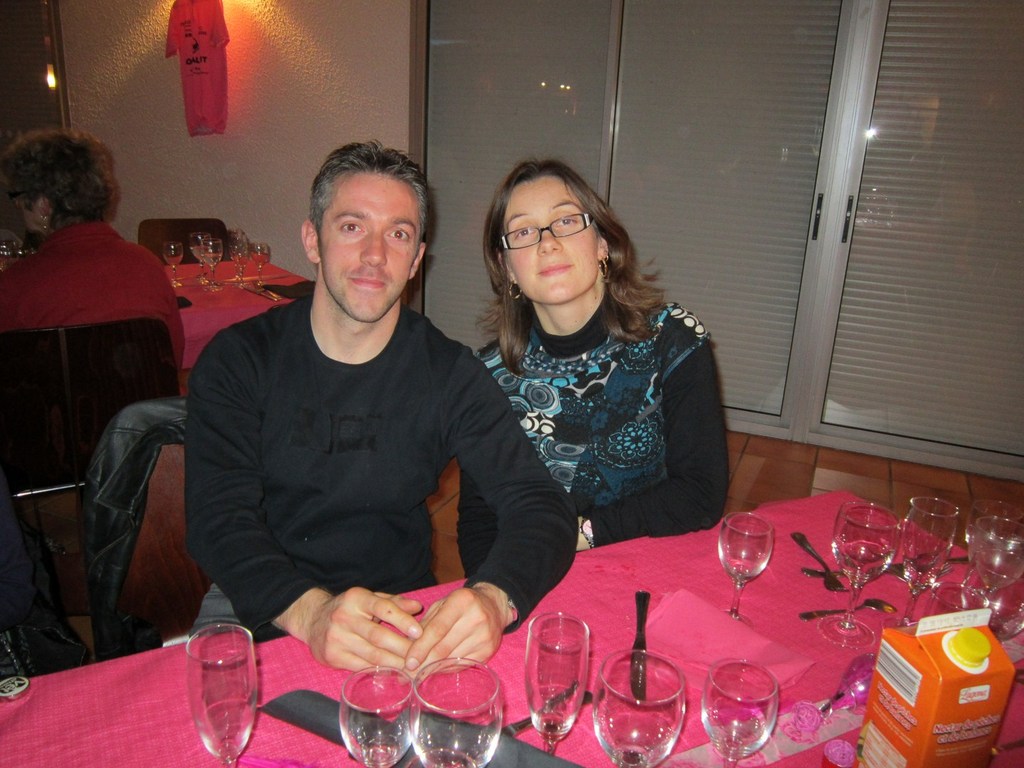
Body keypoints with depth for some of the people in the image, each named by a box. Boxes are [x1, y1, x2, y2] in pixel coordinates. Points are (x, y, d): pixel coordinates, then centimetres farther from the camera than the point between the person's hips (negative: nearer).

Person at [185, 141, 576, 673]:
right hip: (258, 609, 0)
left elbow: (542, 507, -12)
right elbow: (219, 519, -14)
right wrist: (310, 611, -35)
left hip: (402, 611, 1)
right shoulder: (238, 360, -5)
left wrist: (494, 599, -35)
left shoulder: (448, 372, -5)